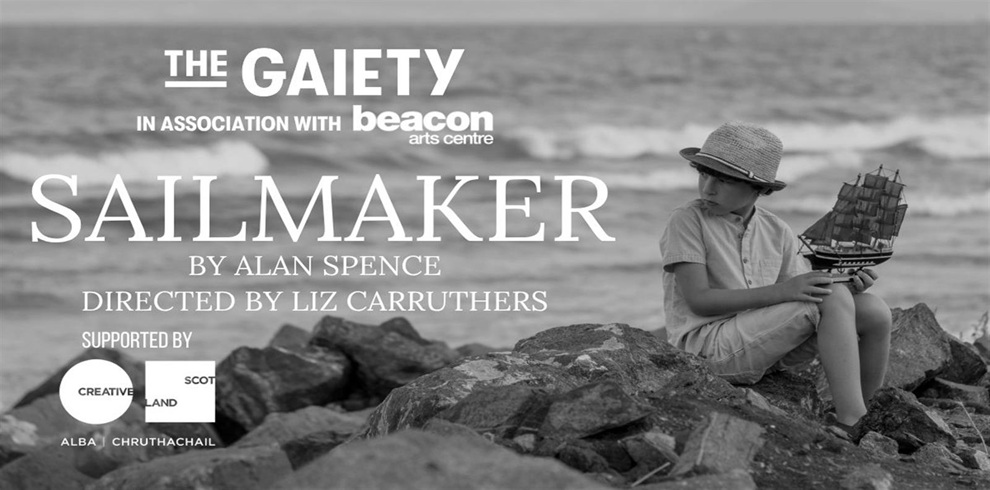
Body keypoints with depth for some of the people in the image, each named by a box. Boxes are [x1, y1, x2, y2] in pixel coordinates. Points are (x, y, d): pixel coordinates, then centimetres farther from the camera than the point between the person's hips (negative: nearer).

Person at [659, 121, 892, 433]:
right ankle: (853, 423, -24)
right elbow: (698, 300, -14)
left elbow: (805, 291, 8)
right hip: (705, 346, -6)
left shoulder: (776, 232, 12)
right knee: (833, 299, -22)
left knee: (874, 311, -8)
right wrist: (780, 291, -22)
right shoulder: (686, 222, -6)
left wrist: (847, 283, -14)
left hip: (766, 344, 7)